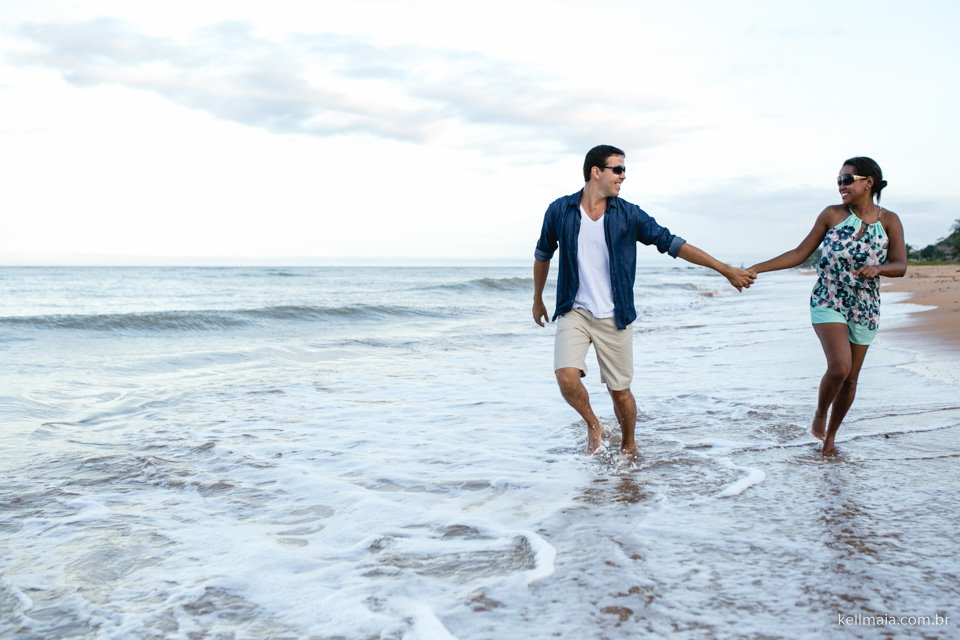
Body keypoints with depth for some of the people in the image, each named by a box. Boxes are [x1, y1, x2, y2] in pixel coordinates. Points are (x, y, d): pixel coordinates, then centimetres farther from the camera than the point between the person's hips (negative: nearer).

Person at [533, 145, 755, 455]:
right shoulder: (559, 211, -2)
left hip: (614, 317, 1)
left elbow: (672, 243, -1)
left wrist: (726, 270, -3)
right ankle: (593, 425, 12)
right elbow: (543, 255, 14)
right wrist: (537, 300, 22)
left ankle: (629, 446, 33)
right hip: (574, 312, 0)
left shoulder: (628, 214, -2)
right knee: (567, 377, -19)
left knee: (620, 391, 5)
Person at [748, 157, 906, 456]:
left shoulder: (888, 221, -1)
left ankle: (830, 435, 28)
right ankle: (820, 413, 7)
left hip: (865, 309, 2)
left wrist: (877, 268, -29)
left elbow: (900, 267, -6)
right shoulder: (832, 215, -2)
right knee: (839, 367, -22)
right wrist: (756, 269, -6)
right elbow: (800, 254, 1)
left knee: (850, 378, 8)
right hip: (827, 303, -2)